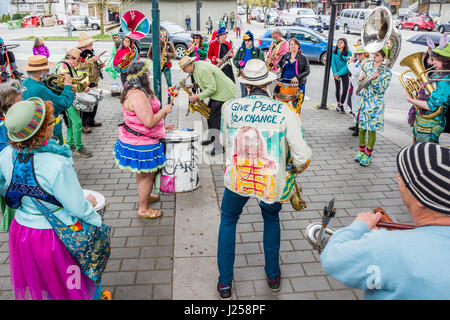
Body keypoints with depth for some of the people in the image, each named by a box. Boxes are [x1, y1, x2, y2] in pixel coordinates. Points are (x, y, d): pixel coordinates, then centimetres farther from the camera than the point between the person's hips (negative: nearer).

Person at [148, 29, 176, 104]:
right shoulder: (154, 44, -3)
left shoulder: (169, 44, -4)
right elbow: (149, 55, 7)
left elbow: (174, 55, -3)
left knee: (169, 83, 0)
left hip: (167, 65, 0)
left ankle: (169, 100, 11)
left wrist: (167, 54, -21)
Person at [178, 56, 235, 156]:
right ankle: (211, 138, 35)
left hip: (224, 94, -11)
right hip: (217, 92, 11)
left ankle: (219, 148, -5)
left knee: (216, 119, -10)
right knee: (210, 113, 19)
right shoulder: (197, 66, 8)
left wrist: (198, 96, -20)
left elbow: (212, 88, -26)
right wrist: (193, 85, 10)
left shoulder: (202, 70, -24)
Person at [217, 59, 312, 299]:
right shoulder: (285, 112, -12)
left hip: (236, 179, 0)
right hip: (272, 183, 0)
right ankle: (273, 275, 44)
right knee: (271, 219, 30)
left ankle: (224, 283, 32)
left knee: (228, 220, 26)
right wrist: (298, 168, 10)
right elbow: (302, 158, -13)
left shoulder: (229, 107, -9)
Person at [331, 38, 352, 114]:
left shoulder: (348, 52, -9)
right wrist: (335, 73, -16)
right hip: (336, 73, 1)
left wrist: (339, 73, -20)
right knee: (338, 89, 8)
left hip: (345, 73, -1)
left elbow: (348, 64, -13)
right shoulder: (334, 52, -2)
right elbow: (333, 63, -3)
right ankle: (338, 103, 26)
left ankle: (341, 105, 7)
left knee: (345, 89, -7)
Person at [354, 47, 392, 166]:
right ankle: (361, 151, 27)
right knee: (362, 127, 11)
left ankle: (368, 155, 13)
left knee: (372, 129, 1)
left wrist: (375, 80, -27)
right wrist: (361, 78, -5)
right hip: (364, 100, 5)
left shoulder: (386, 72, -9)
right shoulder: (367, 65, 5)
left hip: (375, 104, -5)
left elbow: (380, 90, -13)